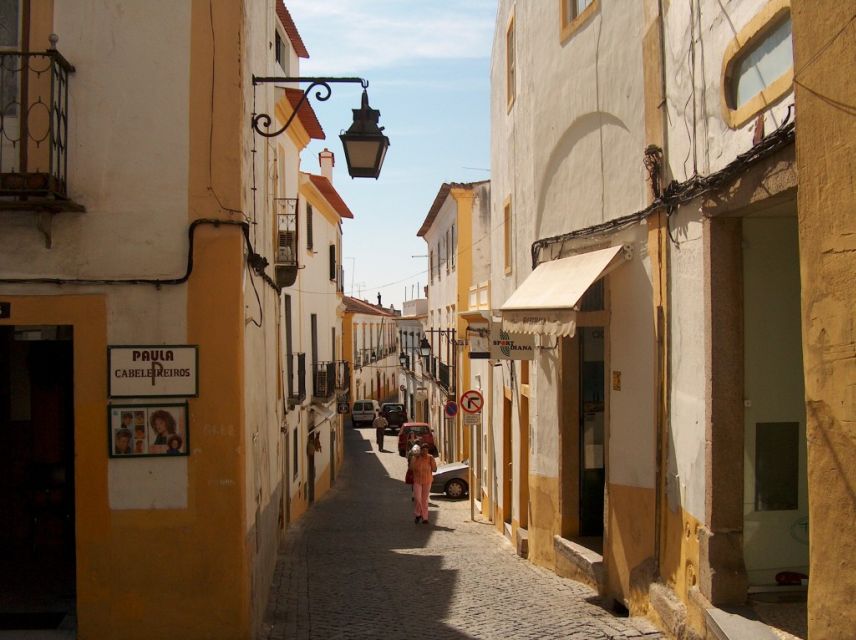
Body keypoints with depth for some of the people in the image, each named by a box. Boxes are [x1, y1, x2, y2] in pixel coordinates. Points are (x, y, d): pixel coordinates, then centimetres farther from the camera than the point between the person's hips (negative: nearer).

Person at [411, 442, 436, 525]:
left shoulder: (430, 458, -5)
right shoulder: (416, 457, -8)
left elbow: (434, 469, -7)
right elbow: (411, 467, -13)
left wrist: (432, 461, -20)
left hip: (427, 481, 1)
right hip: (417, 481, -1)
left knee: (425, 499, 8)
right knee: (417, 498, -12)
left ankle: (425, 518, 16)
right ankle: (417, 515, 11)